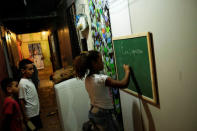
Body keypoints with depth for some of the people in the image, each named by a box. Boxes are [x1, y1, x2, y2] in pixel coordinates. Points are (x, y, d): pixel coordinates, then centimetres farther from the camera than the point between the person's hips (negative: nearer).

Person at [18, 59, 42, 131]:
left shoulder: (29, 79, 4)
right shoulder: (22, 83, -22)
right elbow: (22, 100, -20)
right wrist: (25, 117, -16)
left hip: (36, 111, 8)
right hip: (30, 115, -8)